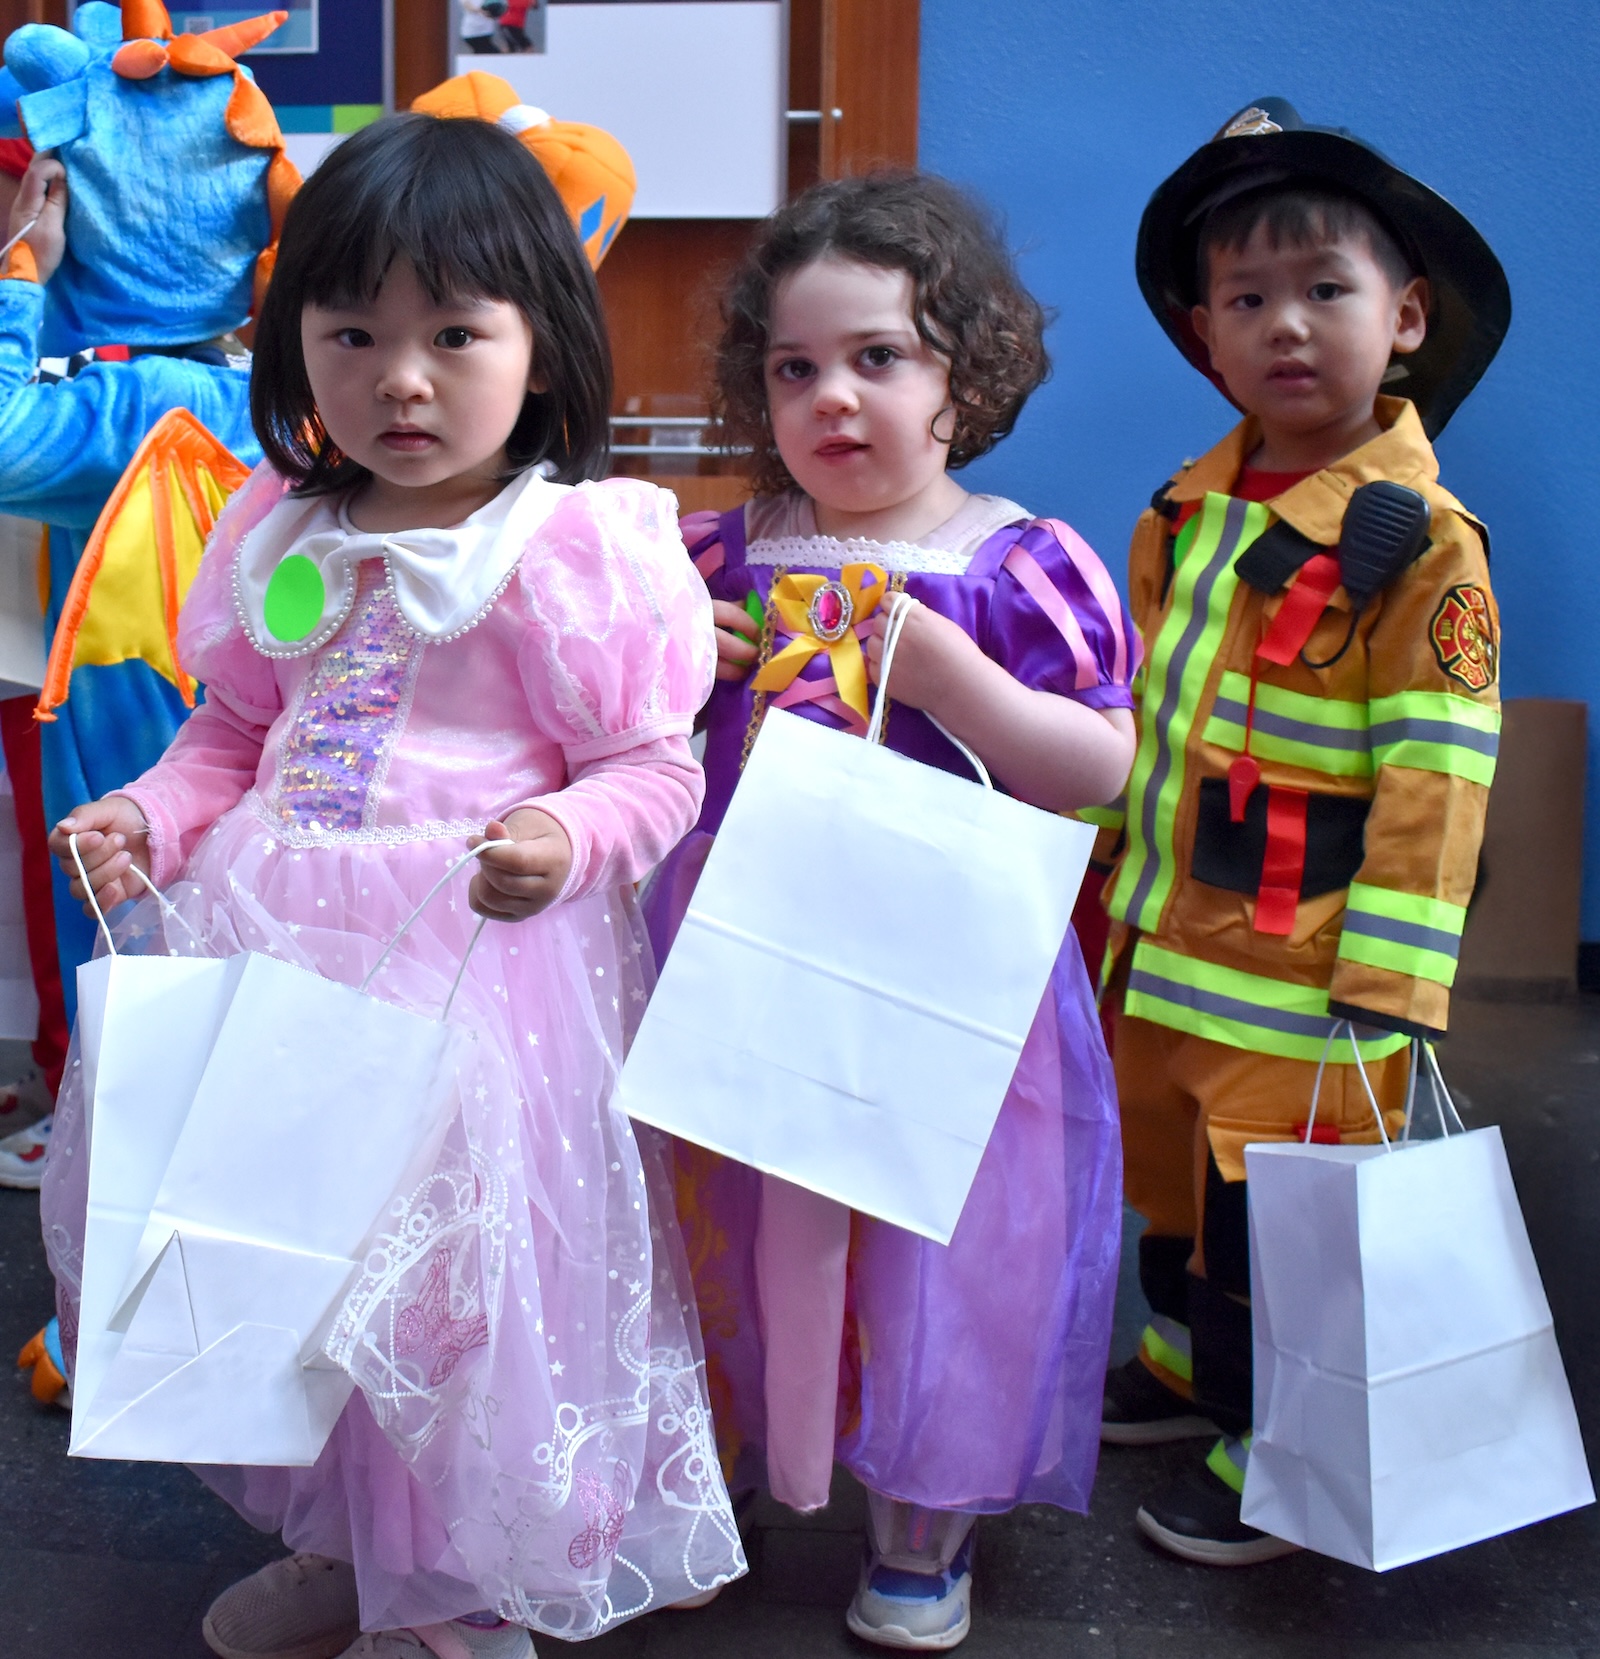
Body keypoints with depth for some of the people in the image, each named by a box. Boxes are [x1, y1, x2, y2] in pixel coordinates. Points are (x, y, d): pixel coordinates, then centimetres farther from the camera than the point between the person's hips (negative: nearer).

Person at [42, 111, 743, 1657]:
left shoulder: (580, 546, -10)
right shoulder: (280, 535, 9)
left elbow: (652, 766, -9)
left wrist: (566, 841, -28)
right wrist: (154, 814, 2)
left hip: (482, 950, -6)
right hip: (285, 940, 7)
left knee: (451, 1263, 3)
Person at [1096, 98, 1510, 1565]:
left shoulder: (1421, 544, -15)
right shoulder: (1187, 511, 7)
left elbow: (1434, 781, -17)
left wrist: (1387, 989, -18)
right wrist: (1100, 888, 17)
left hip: (1297, 986, -7)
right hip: (1159, 954, 7)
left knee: (1277, 1225, 7)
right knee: (1174, 1190, 23)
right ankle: (1190, 1361, 47)